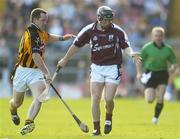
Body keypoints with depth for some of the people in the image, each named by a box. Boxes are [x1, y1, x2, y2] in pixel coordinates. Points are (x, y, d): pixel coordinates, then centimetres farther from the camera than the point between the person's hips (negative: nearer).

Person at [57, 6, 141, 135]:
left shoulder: (118, 31, -7)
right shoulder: (89, 30, -4)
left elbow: (125, 46, 0)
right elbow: (76, 45, 6)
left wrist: (131, 54, -22)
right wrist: (65, 60, 13)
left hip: (113, 68, -2)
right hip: (97, 67, 2)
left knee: (108, 99, -10)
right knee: (95, 98, -5)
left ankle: (109, 118, 21)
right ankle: (96, 128, 4)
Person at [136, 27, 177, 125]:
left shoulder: (168, 49, 1)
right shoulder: (147, 47, -4)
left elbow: (174, 61, 9)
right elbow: (140, 60, 3)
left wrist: (173, 67, -14)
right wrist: (139, 73, -10)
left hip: (162, 74, 1)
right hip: (150, 74, -1)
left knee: (160, 99, -11)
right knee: (150, 100, -11)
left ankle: (156, 117, 13)